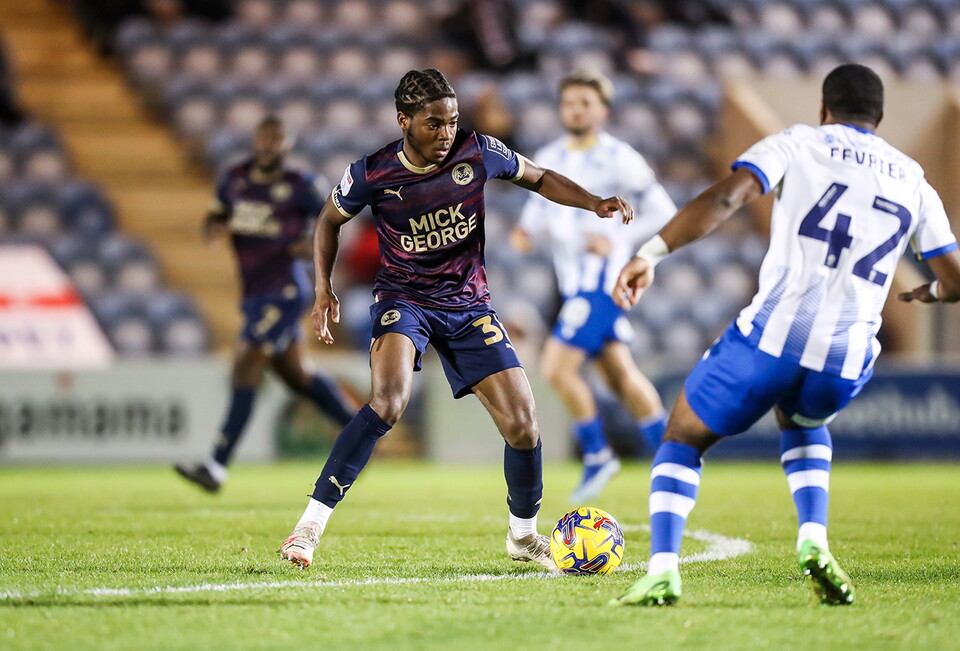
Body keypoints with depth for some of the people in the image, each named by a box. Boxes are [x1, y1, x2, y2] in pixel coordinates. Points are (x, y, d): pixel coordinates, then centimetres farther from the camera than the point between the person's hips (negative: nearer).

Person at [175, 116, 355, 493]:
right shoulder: (235, 179, 9)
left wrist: (314, 244, -18)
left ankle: (217, 466, -14)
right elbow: (213, 219, 17)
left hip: (284, 291, -7)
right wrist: (214, 228, -6)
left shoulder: (298, 186, -7)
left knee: (246, 368, -13)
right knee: (296, 377, 12)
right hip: (255, 295, 7)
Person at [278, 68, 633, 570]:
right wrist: (323, 288, -4)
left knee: (522, 422, -6)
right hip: (402, 298, -3)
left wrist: (595, 204, -7)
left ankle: (523, 534, 21)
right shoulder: (373, 174, -13)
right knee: (389, 400, -31)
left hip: (467, 303, 3)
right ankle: (312, 521, -25)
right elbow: (330, 219, 7)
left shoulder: (477, 152, -10)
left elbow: (538, 179, 8)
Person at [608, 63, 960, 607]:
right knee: (802, 423, 37)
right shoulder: (914, 183, 18)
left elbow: (725, 198, -8)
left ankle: (662, 570, -5)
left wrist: (651, 254, -15)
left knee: (684, 440, 17)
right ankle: (814, 541, 12)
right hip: (848, 358, 3)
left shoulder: (798, 144, 8)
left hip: (772, 334, -3)